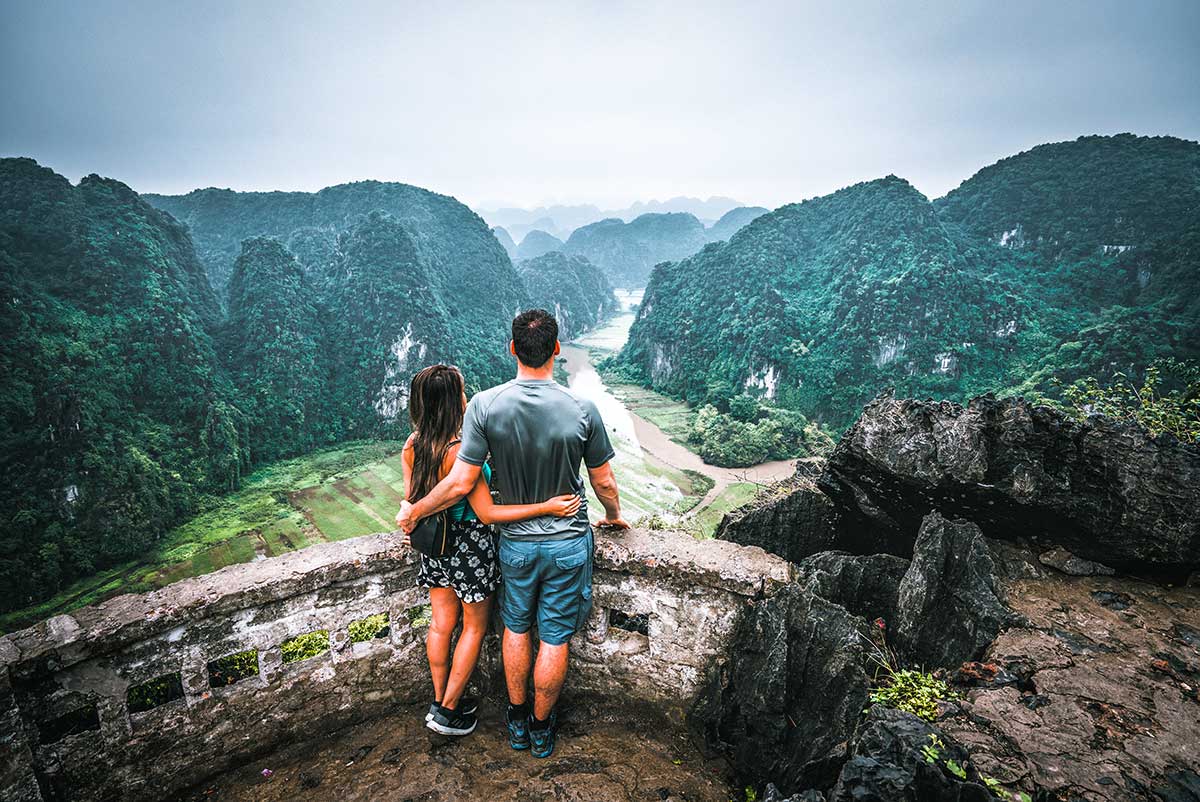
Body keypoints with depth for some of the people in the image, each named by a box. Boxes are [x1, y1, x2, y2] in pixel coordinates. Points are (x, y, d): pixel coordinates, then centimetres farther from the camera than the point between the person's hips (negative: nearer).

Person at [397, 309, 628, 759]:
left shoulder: (485, 406, -17)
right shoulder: (582, 410, -16)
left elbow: (460, 483, -15)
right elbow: (604, 482, -5)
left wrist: (413, 512, 2)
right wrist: (614, 515, 17)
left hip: (516, 543, 1)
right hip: (569, 544, -1)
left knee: (516, 629, 23)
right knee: (555, 639, 15)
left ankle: (518, 722, 40)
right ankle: (541, 728, 35)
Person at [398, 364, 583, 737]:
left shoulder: (411, 447, -6)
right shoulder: (460, 452, -28)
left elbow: (412, 499, 4)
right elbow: (488, 513, -25)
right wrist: (547, 507, -28)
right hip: (470, 545, -7)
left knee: (442, 623, 21)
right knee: (475, 626, 15)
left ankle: (440, 700, 37)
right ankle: (448, 710, 25)